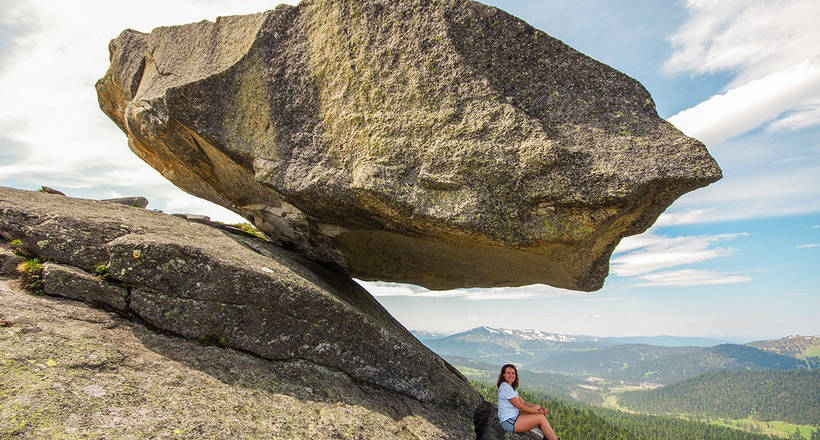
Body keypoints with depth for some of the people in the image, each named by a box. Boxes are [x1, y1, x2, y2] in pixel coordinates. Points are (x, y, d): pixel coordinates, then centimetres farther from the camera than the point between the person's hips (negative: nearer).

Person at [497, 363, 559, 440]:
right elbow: (520, 406, -16)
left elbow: (523, 403, 11)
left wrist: (539, 408, -2)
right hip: (509, 422, -10)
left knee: (537, 407, 9)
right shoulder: (505, 387, -18)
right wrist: (538, 411, -8)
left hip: (513, 418, 10)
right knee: (541, 418, -10)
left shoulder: (511, 387, 14)